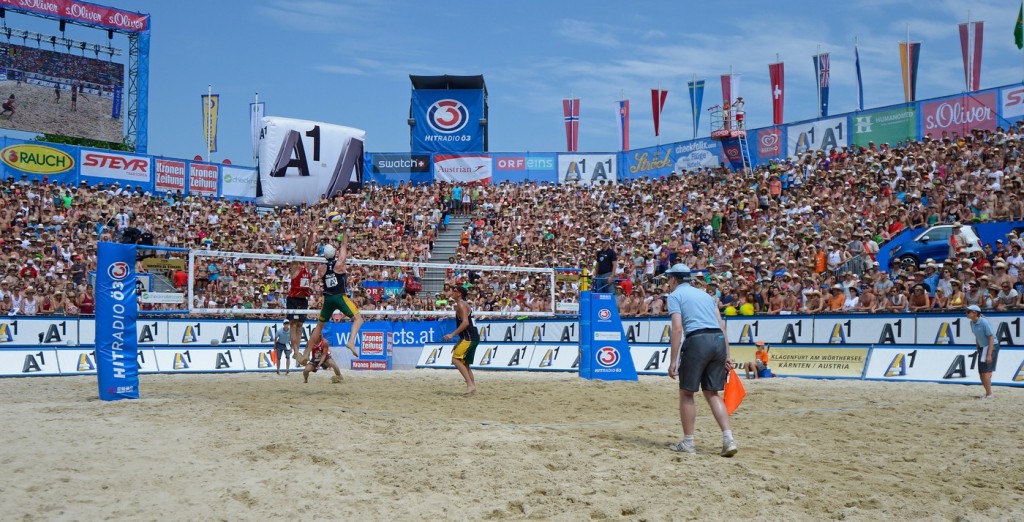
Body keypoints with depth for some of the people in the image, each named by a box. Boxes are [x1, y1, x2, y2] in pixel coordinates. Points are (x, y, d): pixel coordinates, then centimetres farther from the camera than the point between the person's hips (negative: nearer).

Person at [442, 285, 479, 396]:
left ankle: (470, 384, -17)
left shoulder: (461, 304, -9)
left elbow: (465, 322, -21)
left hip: (470, 337, -10)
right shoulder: (462, 304, 22)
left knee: (456, 359, -13)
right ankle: (472, 388, 11)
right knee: (465, 363, 13)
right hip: (472, 337, 10)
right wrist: (458, 343, 27)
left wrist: (452, 334, -23)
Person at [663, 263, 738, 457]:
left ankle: (688, 442, 11)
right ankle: (728, 438, 0)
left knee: (686, 393, 8)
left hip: (697, 340, -6)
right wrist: (727, 355, 17)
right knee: (712, 393, 13)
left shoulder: (675, 295, 6)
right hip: (719, 340, 6)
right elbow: (722, 325, 18)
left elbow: (677, 328, -6)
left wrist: (673, 361, -7)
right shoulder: (705, 294, 25)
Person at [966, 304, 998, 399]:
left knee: (985, 371, -11)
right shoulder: (972, 323, 2)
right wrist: (978, 350, 18)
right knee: (981, 373, 10)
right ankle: (988, 393, 23)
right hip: (982, 347, 9)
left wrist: (989, 354, -26)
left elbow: (991, 338, -22)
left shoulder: (984, 322, -22)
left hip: (991, 347, -9)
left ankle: (989, 394, -2)